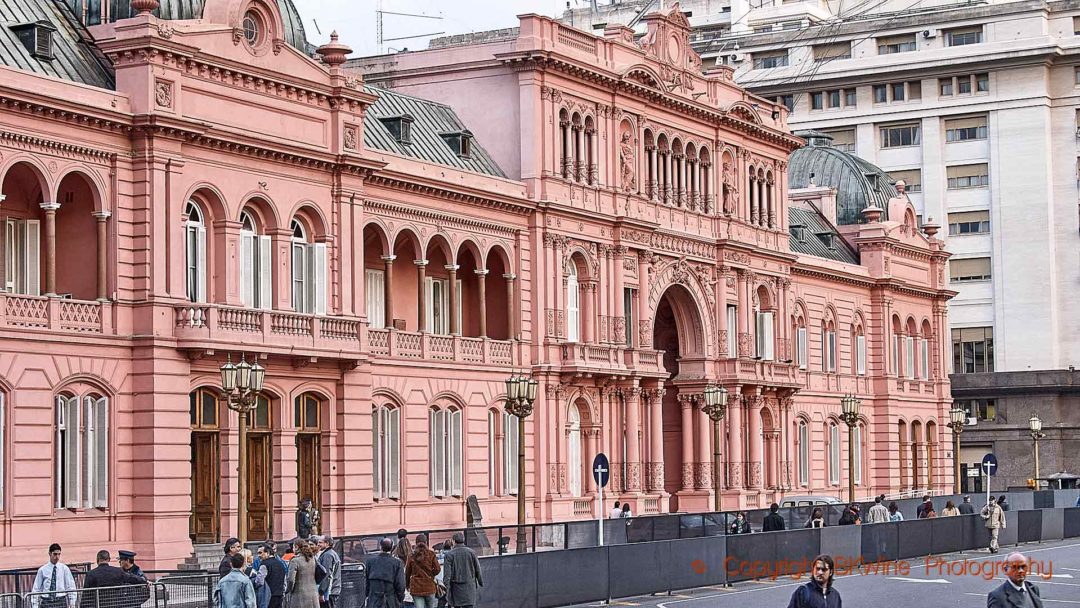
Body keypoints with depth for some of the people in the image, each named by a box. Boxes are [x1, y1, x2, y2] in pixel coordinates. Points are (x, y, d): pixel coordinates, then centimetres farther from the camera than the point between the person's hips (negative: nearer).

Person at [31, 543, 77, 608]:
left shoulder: (64, 568, 4)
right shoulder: (42, 570, 5)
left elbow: (71, 586, 6)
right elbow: (36, 589, 7)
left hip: (61, 601, 0)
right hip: (46, 602, 0)